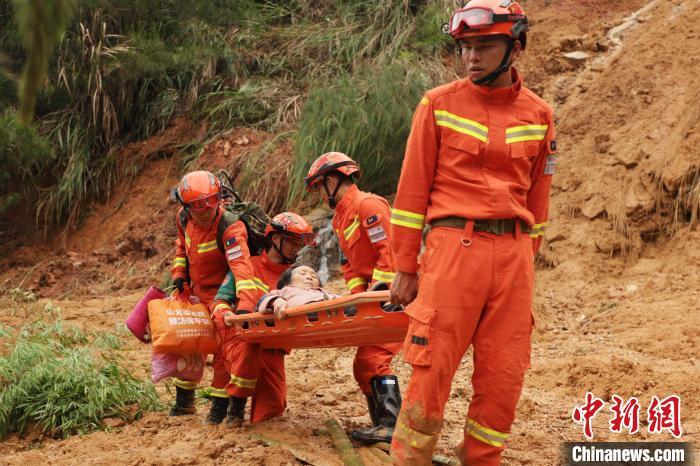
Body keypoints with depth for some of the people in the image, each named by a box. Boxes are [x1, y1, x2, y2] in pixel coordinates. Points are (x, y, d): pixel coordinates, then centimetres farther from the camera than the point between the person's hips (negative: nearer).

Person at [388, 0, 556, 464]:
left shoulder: (539, 115, 9)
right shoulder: (439, 104, 1)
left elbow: (537, 197, 15)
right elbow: (413, 189, 2)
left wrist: (527, 260, 14)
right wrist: (405, 268, 0)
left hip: (513, 253, 3)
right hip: (454, 246, -3)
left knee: (504, 374, 4)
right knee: (433, 369, -4)